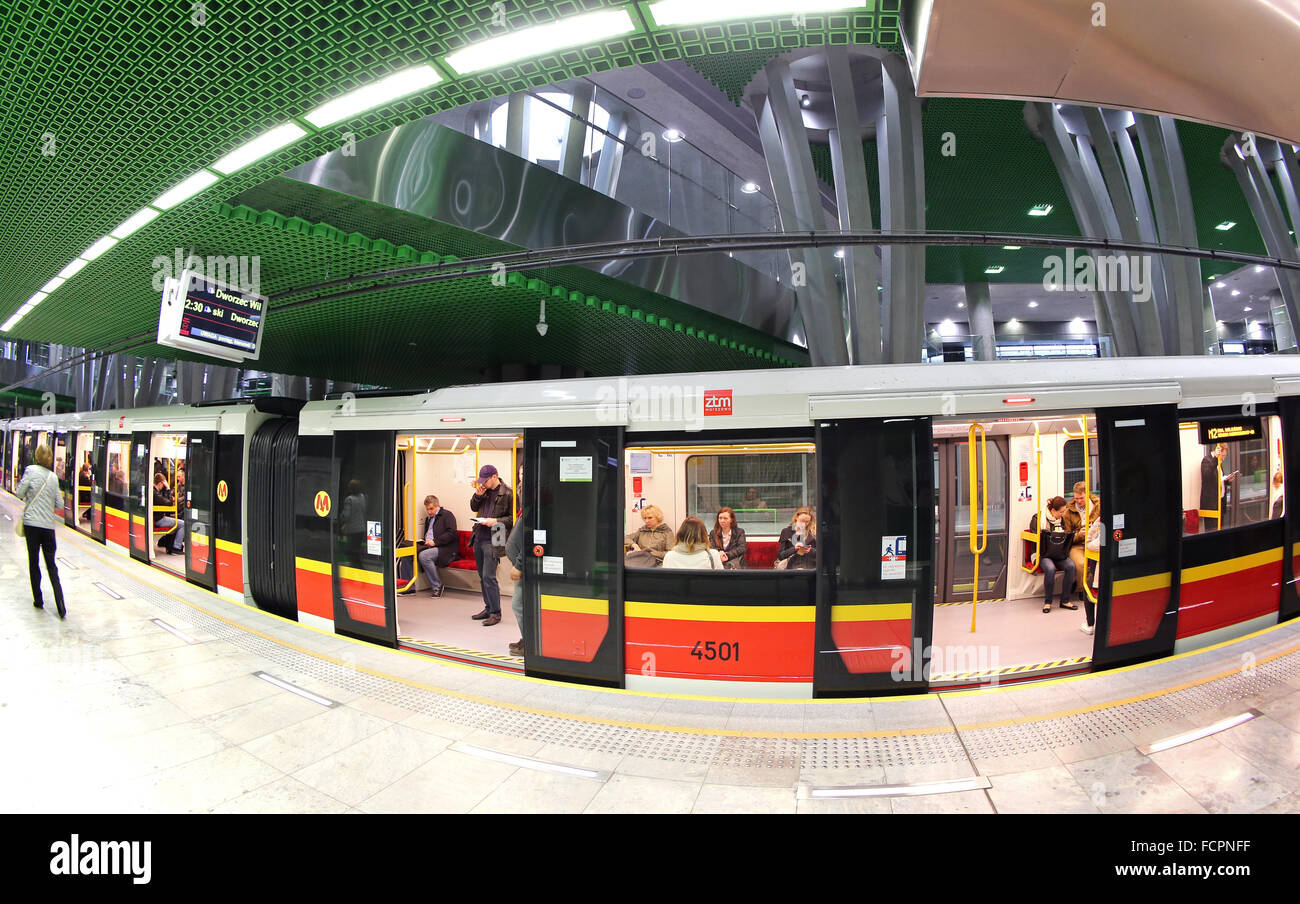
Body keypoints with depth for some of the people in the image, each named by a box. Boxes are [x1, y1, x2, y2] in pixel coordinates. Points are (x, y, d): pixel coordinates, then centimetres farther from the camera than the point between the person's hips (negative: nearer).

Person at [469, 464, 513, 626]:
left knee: (488, 577, -9)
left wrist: (496, 521, -19)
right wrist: (477, 495, 2)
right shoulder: (484, 490, 11)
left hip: (492, 541, -8)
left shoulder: (507, 494, -10)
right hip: (479, 538, 8)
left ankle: (495, 613, 1)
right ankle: (488, 609, 26)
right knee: (482, 576, 14)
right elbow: (473, 508, 20)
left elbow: (513, 518, -8)